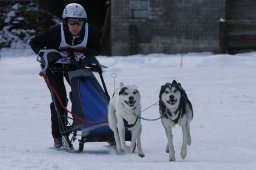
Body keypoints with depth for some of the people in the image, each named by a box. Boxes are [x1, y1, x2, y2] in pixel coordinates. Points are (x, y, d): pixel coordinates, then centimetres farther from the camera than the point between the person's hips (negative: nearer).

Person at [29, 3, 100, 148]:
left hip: (74, 64, 4)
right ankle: (58, 136, -8)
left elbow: (96, 49, -6)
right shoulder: (57, 31, -31)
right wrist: (48, 53, -33)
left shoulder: (89, 31, -23)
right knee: (59, 99, -14)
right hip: (54, 65, -4)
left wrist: (83, 54, -23)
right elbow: (34, 43, -21)